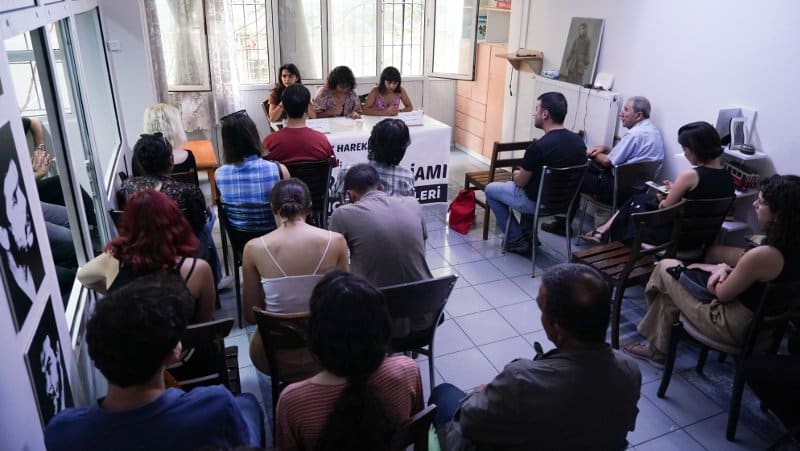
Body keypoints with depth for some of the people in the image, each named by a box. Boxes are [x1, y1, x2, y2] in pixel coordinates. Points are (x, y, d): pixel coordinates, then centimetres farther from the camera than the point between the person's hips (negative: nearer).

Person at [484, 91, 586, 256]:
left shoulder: (538, 146, -27)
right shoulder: (579, 142, -5)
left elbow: (521, 182, -14)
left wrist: (516, 174, 10)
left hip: (538, 202, -7)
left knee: (490, 189, 15)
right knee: (528, 180, 35)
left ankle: (517, 240, 13)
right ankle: (528, 234, 32)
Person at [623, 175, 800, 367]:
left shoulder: (764, 255, -34)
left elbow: (721, 294, -20)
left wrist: (718, 268, -1)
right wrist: (725, 268, -9)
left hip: (734, 327, -9)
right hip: (763, 321, 9)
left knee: (665, 268, 4)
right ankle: (657, 348, 32)